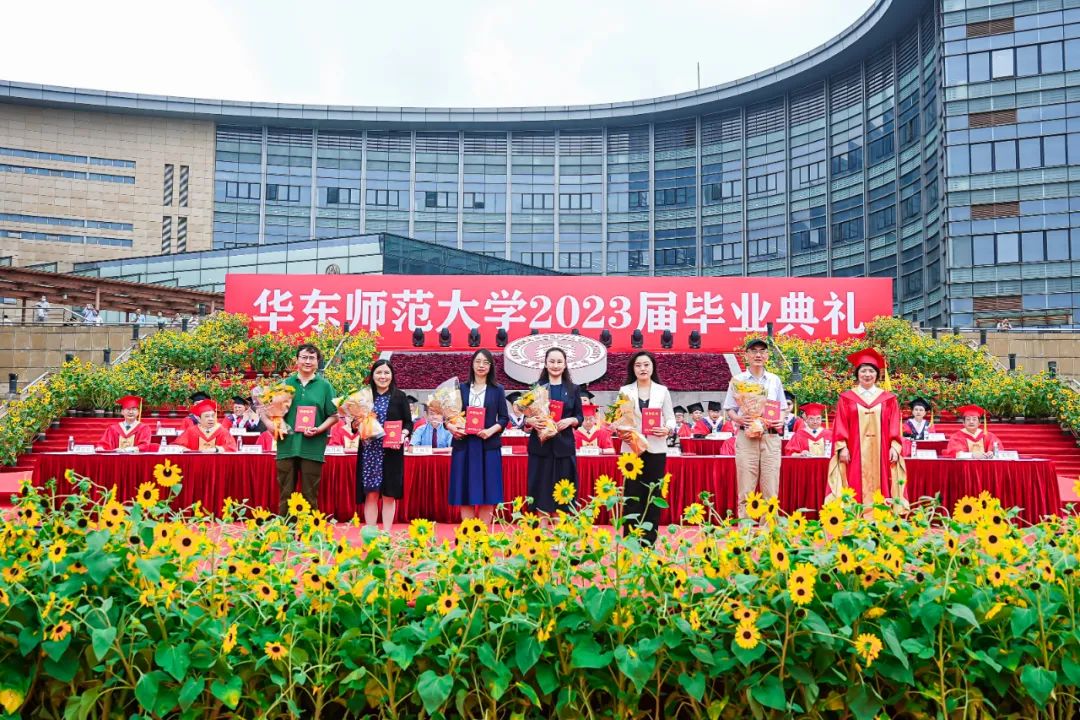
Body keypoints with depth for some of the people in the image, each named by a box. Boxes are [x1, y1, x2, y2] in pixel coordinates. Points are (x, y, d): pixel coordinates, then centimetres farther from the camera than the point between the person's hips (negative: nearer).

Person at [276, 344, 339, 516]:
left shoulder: (324, 386, 5)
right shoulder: (286, 383, 9)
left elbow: (334, 416, 3)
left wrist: (319, 430, -12)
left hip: (313, 448, -2)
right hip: (287, 446, 2)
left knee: (310, 496, 5)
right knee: (285, 495, 8)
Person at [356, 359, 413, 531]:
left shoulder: (400, 397, 5)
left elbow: (408, 423, 3)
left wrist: (403, 435, -16)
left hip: (392, 452, -1)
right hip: (369, 451, 1)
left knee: (389, 495, 2)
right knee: (370, 494, 2)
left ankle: (387, 533, 10)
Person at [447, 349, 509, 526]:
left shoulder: (497, 390, 7)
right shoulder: (461, 388, 8)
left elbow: (504, 418, 3)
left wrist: (491, 430, -14)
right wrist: (451, 427, -12)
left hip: (488, 446, -1)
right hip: (464, 445, 1)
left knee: (487, 491, 1)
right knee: (465, 491, 2)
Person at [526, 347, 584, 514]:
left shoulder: (573, 389, 8)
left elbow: (580, 417, 8)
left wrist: (570, 420, -12)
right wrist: (530, 421, -16)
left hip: (564, 446, 1)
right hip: (540, 445, -1)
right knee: (541, 490, 0)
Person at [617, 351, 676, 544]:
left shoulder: (662, 391, 8)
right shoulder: (625, 391, 6)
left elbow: (671, 418, 5)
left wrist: (667, 429, -15)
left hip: (656, 449, 1)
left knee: (653, 494, 4)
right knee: (632, 494, -1)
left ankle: (649, 541, 11)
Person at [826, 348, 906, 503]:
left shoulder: (888, 399, 11)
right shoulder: (846, 398, 7)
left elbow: (894, 427, 7)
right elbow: (840, 427, 3)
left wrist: (895, 447, -3)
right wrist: (842, 447, -6)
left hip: (880, 453, 1)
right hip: (854, 452, -1)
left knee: (879, 492, -1)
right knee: (856, 492, -4)